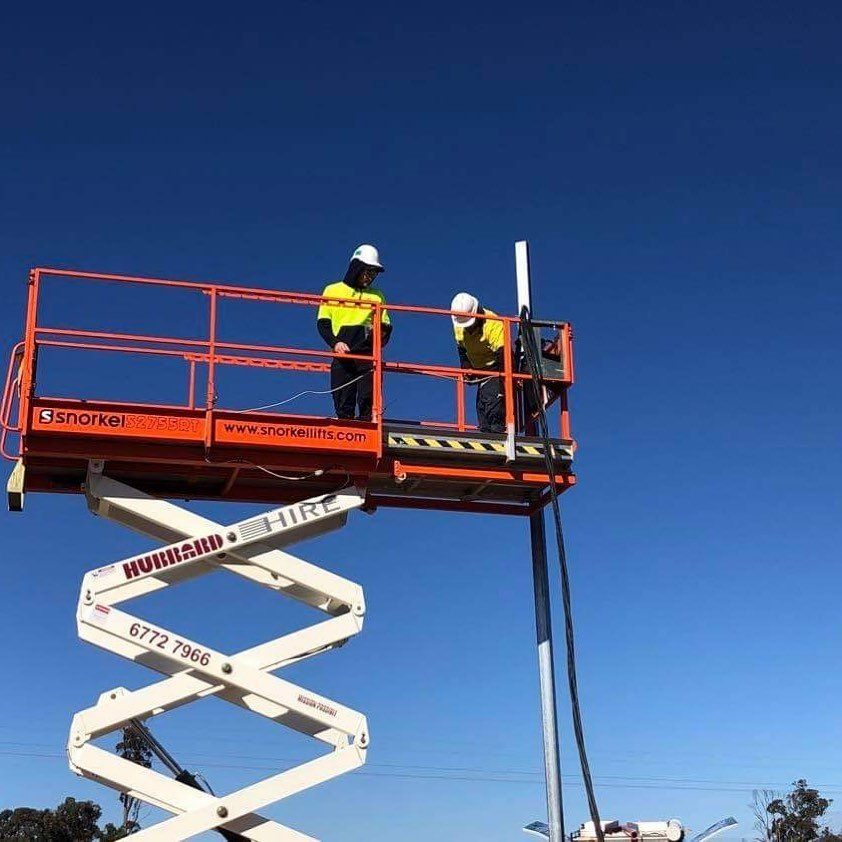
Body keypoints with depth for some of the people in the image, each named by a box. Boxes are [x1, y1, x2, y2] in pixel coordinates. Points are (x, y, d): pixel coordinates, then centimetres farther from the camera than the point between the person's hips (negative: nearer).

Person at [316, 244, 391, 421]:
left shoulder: (377, 296, 21)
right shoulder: (333, 290, 15)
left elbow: (386, 326, 21)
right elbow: (322, 323, 7)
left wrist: (382, 331, -4)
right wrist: (335, 343, -11)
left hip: (369, 355, 1)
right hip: (343, 356, -1)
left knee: (368, 400, -12)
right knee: (343, 405, -5)